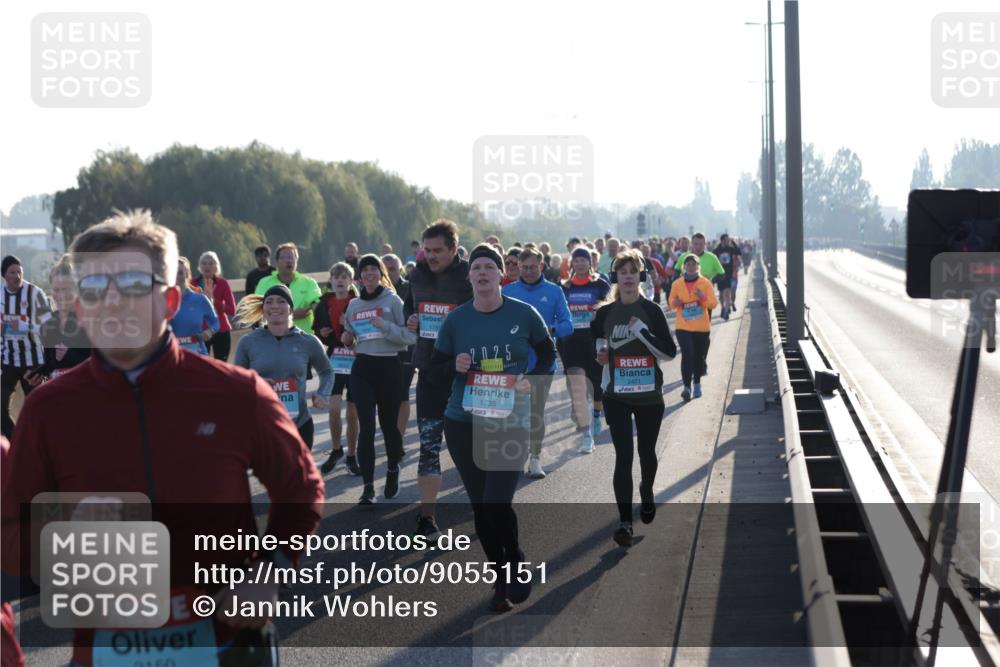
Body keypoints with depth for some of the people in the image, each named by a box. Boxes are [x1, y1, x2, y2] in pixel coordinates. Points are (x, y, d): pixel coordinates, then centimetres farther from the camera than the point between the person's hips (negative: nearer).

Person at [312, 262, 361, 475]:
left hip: (357, 362, -2)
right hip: (334, 362, 2)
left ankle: (352, 456, 19)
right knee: (334, 410, -9)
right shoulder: (323, 305, 5)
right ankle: (336, 450, 13)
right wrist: (321, 334, -5)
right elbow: (317, 331, 16)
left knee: (353, 413, 5)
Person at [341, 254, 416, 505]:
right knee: (366, 427, -8)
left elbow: (410, 336, -11)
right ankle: (368, 487, -7)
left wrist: (384, 325, -22)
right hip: (361, 369, 2)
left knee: (389, 424, 9)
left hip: (389, 368, -2)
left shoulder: (393, 301, -3)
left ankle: (393, 470, 37)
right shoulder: (354, 305, 10)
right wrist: (347, 339, 3)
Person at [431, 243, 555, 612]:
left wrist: (532, 378, -8)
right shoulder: (455, 320, -1)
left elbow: (547, 353, 10)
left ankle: (516, 560, 15)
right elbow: (436, 367, 8)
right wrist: (455, 367, -14)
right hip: (463, 425, 3)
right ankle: (501, 581, 24)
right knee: (479, 507, 7)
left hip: (510, 423, -3)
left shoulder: (523, 314, -4)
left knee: (496, 503, -15)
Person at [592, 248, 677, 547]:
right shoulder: (605, 313, 2)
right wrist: (601, 350, -4)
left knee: (646, 452, 17)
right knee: (623, 455, -12)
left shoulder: (652, 311, -3)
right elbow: (594, 345, 19)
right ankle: (624, 521, -14)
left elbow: (670, 352, -8)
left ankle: (646, 494, 47)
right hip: (616, 396, 0)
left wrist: (641, 331, -18)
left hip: (649, 396, 0)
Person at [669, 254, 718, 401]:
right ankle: (687, 387, -18)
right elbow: (672, 301, 12)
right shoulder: (677, 284, 0)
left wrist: (703, 297, -21)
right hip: (683, 327, -1)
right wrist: (675, 302, -11)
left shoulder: (705, 283, -2)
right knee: (687, 354, -16)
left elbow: (713, 303, -3)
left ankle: (697, 384, 30)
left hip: (701, 327, 1)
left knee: (699, 356, 11)